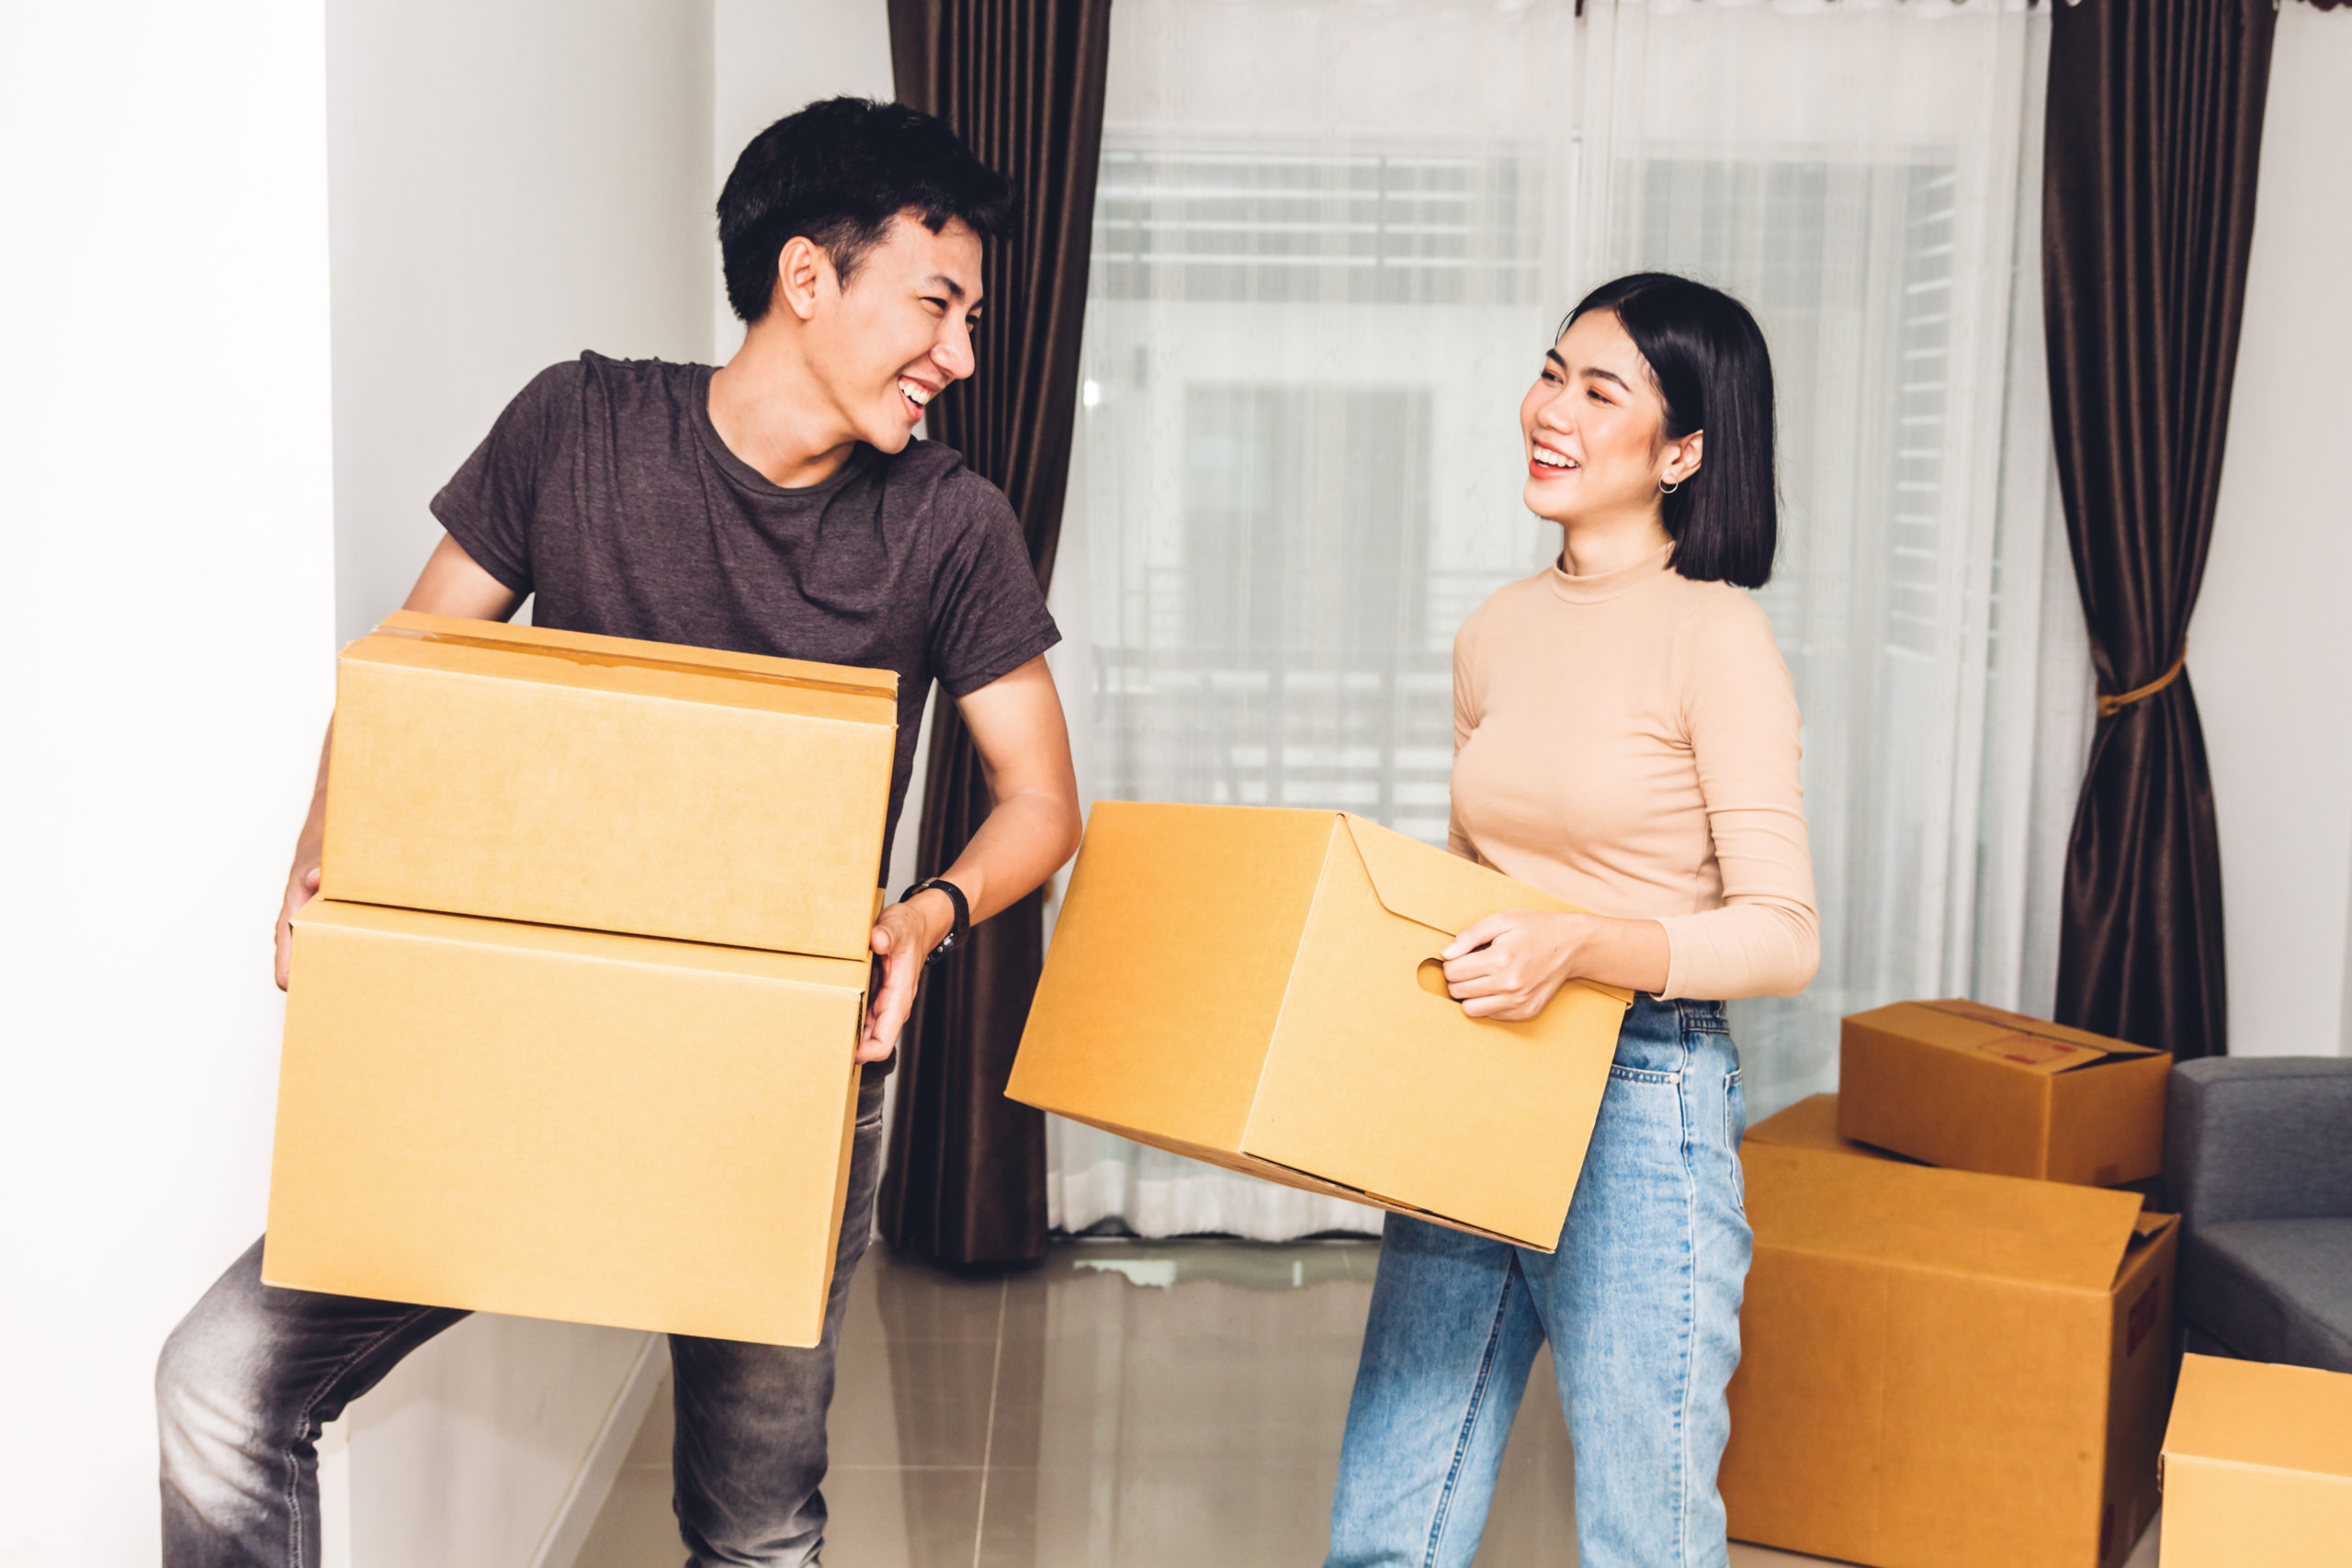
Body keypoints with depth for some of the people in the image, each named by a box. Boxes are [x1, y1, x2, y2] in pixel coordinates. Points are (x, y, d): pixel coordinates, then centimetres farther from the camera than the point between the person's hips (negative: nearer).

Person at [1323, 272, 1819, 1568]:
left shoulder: (1713, 638, -9)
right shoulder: (1495, 635, 11)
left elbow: (1783, 938, -14)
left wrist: (1579, 946, -27)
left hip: (1642, 1112, -6)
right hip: (1470, 1104, 6)